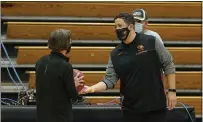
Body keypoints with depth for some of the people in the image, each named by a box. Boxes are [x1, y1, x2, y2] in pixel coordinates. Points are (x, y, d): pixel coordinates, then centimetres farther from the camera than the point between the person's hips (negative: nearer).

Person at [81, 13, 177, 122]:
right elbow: (110, 80, -2)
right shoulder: (115, 54, 2)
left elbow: (169, 65, -1)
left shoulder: (151, 42, -5)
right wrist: (91, 89, -18)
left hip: (156, 105, -2)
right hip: (130, 108, 3)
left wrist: (172, 91, -5)